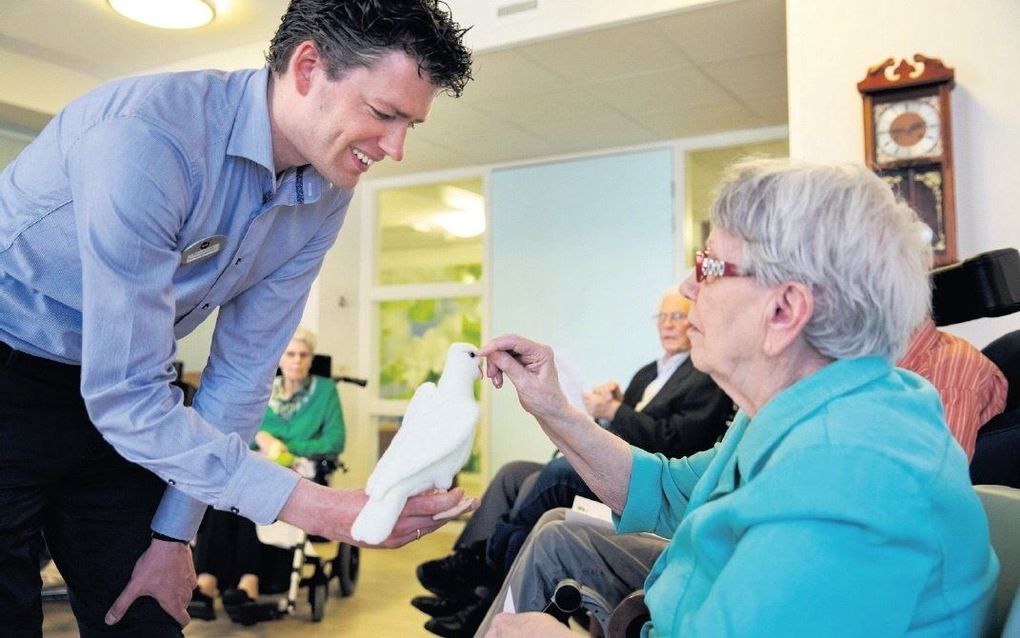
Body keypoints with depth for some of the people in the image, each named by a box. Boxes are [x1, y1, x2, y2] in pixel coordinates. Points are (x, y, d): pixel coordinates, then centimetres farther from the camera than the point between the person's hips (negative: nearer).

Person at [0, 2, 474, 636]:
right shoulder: (147, 136, -32)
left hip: (118, 397, 6)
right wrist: (302, 504, -33)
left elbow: (243, 367, -5)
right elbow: (125, 395, -31)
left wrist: (174, 531, -2)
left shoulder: (328, 195, -10)